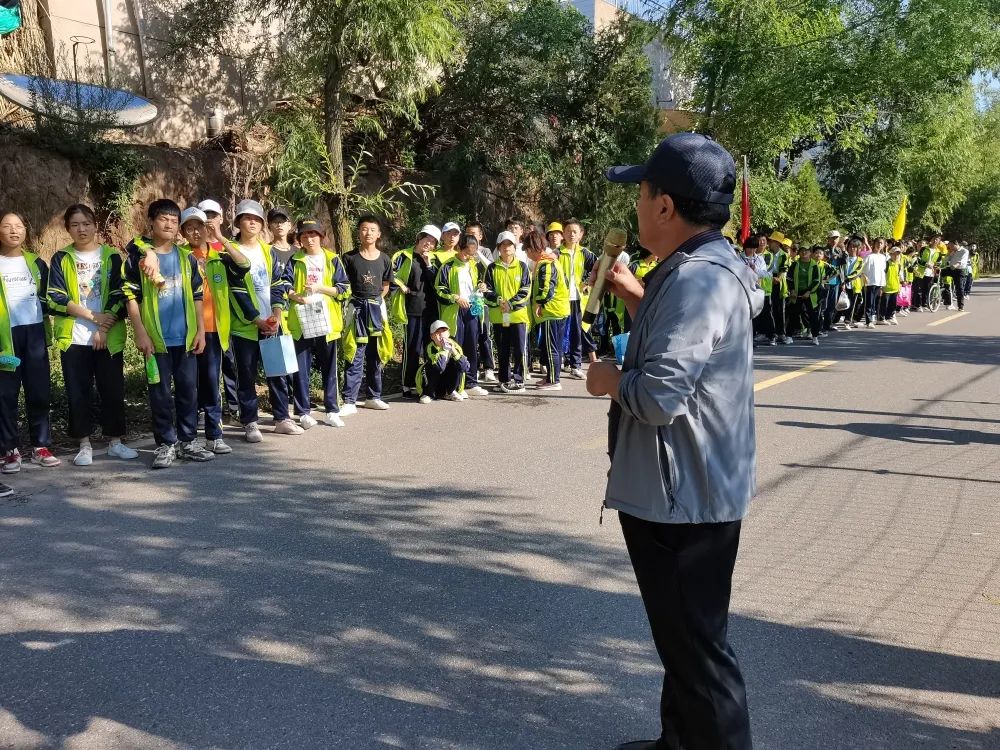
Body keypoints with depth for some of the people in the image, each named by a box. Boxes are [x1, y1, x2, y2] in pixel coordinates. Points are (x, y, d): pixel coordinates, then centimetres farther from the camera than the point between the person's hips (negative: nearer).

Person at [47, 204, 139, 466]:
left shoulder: (111, 256, 5)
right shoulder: (61, 259, 5)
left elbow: (118, 296, -2)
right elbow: (55, 298, -5)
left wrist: (103, 329, -11)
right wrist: (93, 316, -13)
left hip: (109, 338, 0)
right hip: (74, 338, 0)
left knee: (112, 389, 2)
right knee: (78, 392, 4)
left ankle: (115, 441, 14)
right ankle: (84, 445, 13)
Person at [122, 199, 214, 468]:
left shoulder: (186, 257, 9)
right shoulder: (138, 256, -1)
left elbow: (197, 296, 11)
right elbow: (130, 296, -4)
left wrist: (201, 330, 4)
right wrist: (140, 333, -11)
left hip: (185, 337, 3)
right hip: (156, 337, -3)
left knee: (188, 389, 8)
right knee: (161, 392, 4)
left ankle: (188, 441, 18)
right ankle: (166, 444, 13)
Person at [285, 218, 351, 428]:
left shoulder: (332, 260, 5)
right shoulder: (295, 261, 8)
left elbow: (345, 289, -1)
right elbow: (284, 285, 2)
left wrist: (319, 287, -12)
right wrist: (295, 296, -17)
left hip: (326, 322, 0)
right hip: (301, 322, 0)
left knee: (329, 369, 7)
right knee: (301, 369, 2)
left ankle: (332, 411, 15)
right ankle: (304, 412, 10)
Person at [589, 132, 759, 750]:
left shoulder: (697, 280, -24)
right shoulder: (699, 269, 10)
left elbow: (658, 396, -32)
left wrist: (611, 379, -12)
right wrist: (635, 296, 11)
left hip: (684, 496, -11)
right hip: (686, 490, 11)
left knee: (698, 648, 3)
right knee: (683, 637, 25)